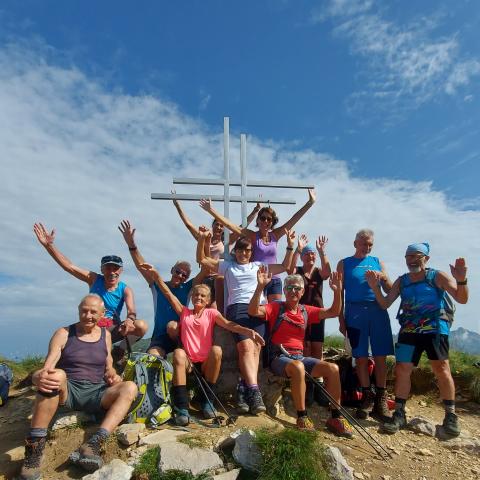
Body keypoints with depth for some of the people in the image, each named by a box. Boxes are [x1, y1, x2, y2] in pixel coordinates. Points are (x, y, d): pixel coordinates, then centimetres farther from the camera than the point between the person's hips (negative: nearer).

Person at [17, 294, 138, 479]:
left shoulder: (106, 335, 9)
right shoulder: (63, 334, 0)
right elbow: (44, 371, -9)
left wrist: (112, 376, -7)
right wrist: (39, 377, -34)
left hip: (96, 394, 3)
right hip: (67, 392, -2)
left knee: (130, 387, -24)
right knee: (57, 374, -35)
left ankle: (94, 444, -37)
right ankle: (34, 449, -32)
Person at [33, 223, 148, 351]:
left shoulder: (125, 290, -5)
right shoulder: (94, 279, -2)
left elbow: (131, 311, -20)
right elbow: (69, 266, -10)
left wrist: (129, 320, -46)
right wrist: (49, 245, -21)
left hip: (113, 329, 0)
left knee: (142, 326, -27)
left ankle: (120, 351, -3)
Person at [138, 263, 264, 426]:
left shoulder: (211, 313, 7)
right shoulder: (184, 312, 13)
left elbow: (229, 325, -9)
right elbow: (169, 294, 4)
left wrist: (249, 331, -27)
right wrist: (156, 275, -7)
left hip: (206, 363, 0)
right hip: (188, 362, 1)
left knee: (216, 350, -31)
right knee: (178, 352, -31)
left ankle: (206, 400, -14)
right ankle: (182, 407, -30)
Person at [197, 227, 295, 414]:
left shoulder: (259, 266, 25)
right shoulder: (227, 266, 21)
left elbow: (284, 266, 23)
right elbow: (202, 260, 17)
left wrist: (290, 246, 14)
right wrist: (202, 239, 4)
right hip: (237, 308, -2)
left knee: (255, 348, -18)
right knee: (246, 347, -22)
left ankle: (243, 390, -16)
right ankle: (254, 391, -28)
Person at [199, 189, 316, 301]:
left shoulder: (275, 235, 7)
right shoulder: (252, 236, -3)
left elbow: (293, 220, 7)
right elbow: (229, 224, -10)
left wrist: (310, 203, 6)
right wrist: (211, 210, -15)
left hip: (274, 280, 4)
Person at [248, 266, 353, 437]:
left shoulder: (306, 311, 13)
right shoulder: (275, 307, 1)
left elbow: (333, 312, 10)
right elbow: (253, 311, -17)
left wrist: (337, 291, -6)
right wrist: (260, 286, -29)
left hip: (300, 357, 5)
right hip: (279, 357, -5)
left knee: (333, 368, -15)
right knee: (298, 367, -37)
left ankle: (335, 418, -5)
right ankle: (302, 418, -24)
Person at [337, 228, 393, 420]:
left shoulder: (377, 262, 15)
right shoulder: (344, 264, 9)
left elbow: (390, 292, 13)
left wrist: (384, 278, -8)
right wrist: (341, 319, -1)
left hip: (378, 310, 2)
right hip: (355, 311, -2)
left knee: (380, 356, 1)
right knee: (361, 357, 2)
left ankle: (381, 399, 13)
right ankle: (367, 397, 15)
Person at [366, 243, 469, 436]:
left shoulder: (438, 276, 0)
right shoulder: (401, 281, 10)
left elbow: (461, 299, -8)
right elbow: (384, 304, 7)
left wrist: (461, 280, -28)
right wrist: (375, 287, -10)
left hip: (435, 329, -3)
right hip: (408, 331, 3)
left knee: (442, 370, -6)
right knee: (402, 370, -1)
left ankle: (450, 415, 13)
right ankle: (399, 414, 9)